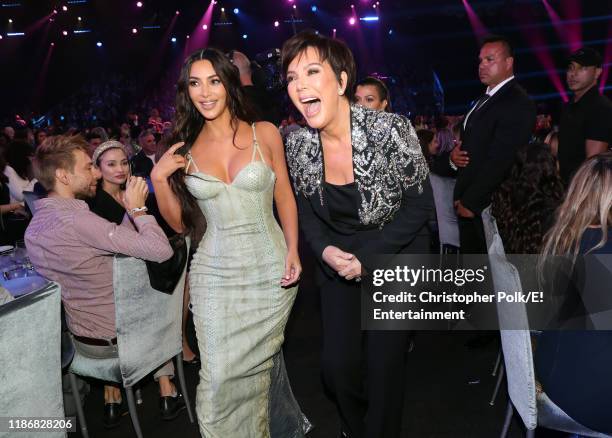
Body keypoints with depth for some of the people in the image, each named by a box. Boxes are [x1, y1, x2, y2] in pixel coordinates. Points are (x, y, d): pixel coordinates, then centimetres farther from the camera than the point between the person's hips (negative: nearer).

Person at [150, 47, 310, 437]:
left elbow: (285, 198, 5)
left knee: (259, 363, 13)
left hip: (270, 269, -1)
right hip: (216, 273, 1)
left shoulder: (264, 134, -2)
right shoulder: (185, 148, 3)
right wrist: (159, 179, -7)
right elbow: (180, 224, 7)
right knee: (220, 376, 2)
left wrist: (293, 251, -7)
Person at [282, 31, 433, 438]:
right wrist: (324, 249, -13)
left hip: (395, 258, -3)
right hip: (339, 263, 4)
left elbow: (421, 204, -14)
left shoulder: (390, 130, -23)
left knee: (384, 364, 2)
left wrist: (369, 256, -18)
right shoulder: (298, 143, -10)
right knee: (337, 363, 4)